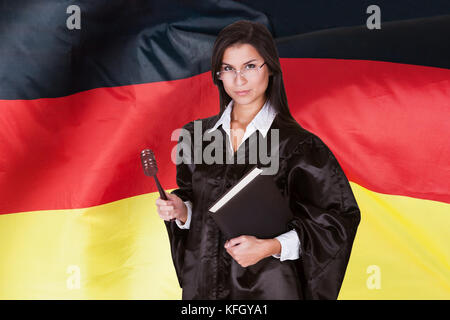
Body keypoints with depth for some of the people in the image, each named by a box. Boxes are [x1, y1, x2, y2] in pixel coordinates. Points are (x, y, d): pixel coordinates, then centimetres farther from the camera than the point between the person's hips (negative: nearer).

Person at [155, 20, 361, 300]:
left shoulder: (298, 146, -14)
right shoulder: (196, 136, 0)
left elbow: (340, 218, -12)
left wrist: (271, 247, -20)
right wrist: (182, 212, -10)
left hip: (268, 287, -4)